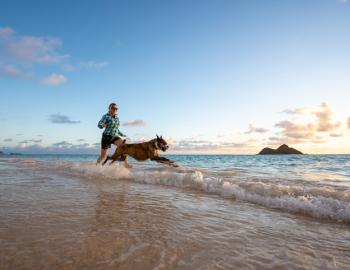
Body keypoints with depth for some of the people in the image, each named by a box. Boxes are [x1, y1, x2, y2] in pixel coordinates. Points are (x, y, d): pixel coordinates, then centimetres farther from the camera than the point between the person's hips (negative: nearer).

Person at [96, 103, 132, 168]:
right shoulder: (106, 116, -7)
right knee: (103, 156, 0)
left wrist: (122, 134, 22)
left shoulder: (116, 118, 12)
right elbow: (99, 125, -18)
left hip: (114, 137, 5)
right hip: (106, 137, -5)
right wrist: (102, 125, -41)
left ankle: (126, 163, -29)